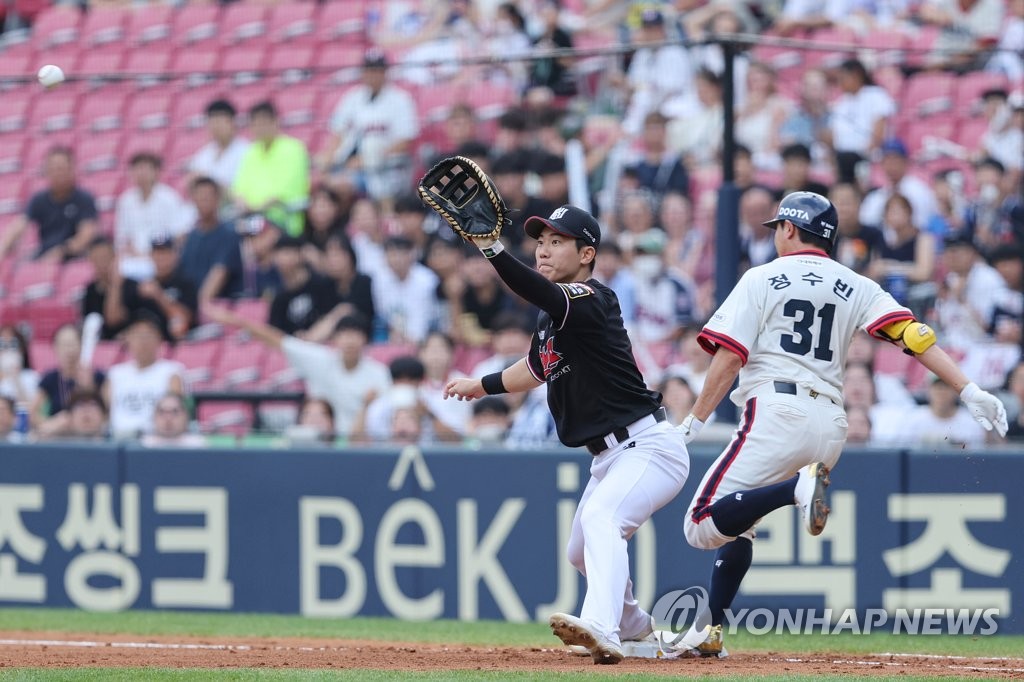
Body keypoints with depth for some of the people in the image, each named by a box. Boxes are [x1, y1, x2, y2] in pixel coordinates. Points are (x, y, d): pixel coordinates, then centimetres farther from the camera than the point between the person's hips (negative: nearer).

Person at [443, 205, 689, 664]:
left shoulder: (589, 299, -17)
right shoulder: (552, 316, 11)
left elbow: (538, 292, -38)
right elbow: (539, 367, 31)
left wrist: (490, 247, -50)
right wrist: (483, 385, 28)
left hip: (649, 448, -11)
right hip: (609, 455, 11)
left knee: (600, 519, -34)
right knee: (581, 553, 23)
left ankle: (601, 629, -51)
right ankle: (632, 627, 47)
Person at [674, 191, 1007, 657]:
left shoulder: (762, 279, 5)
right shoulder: (856, 287, 15)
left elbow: (730, 357, -5)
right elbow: (911, 334, 1)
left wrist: (694, 422, 0)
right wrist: (969, 390, -5)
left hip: (775, 410, -6)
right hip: (831, 423, 6)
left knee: (703, 525, -13)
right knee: (735, 521, 21)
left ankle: (798, 487, -31)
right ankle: (708, 631, 10)